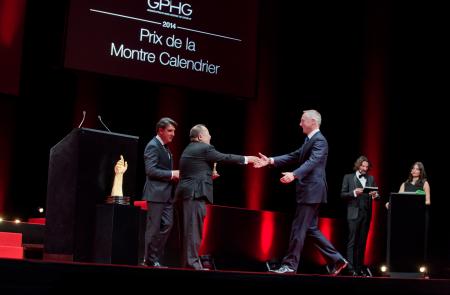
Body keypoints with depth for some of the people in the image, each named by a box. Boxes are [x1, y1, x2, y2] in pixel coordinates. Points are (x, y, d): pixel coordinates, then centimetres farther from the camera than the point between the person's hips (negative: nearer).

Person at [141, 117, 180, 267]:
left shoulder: (165, 148, 18)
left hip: (167, 193, 9)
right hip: (156, 193, -9)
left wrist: (174, 175, 7)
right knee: (153, 227, -3)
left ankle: (156, 257, 13)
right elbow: (150, 170, -19)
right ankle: (150, 259, 5)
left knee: (167, 225, 6)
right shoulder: (152, 146, -11)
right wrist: (171, 174, -17)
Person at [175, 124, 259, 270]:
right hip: (196, 192, -9)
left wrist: (209, 174, 19)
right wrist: (245, 159, 7)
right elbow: (225, 158, -3)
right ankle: (192, 262, -9)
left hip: (188, 192, 9)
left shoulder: (189, 149, 20)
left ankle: (189, 261, 13)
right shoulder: (204, 148, -7)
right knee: (194, 228, -9)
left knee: (192, 228, 11)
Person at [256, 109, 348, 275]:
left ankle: (290, 265, 0)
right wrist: (271, 161, 8)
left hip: (312, 192, -10)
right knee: (311, 229, 12)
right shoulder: (309, 140, 19)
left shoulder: (320, 140, -12)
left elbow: (312, 162, -27)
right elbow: (294, 156, 18)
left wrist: (294, 175, -41)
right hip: (308, 192, 10)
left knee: (299, 228, -6)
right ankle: (336, 260, 15)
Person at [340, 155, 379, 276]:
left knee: (362, 242, 4)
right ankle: (351, 268, -10)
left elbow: (376, 195, 13)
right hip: (354, 213, -3)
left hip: (366, 214, 3)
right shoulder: (348, 177, 7)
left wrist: (375, 195, -10)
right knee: (352, 241, -7)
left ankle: (360, 267, 7)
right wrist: (354, 192, -15)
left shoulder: (371, 179, 16)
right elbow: (343, 194, 1)